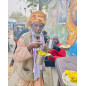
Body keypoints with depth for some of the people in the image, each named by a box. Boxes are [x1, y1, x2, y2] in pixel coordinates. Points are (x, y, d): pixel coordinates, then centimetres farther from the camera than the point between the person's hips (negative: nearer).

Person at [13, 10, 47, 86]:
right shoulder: (24, 38, -22)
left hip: (38, 72, 6)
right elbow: (16, 57, -28)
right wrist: (30, 46, -38)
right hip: (27, 73, -5)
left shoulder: (41, 37, 0)